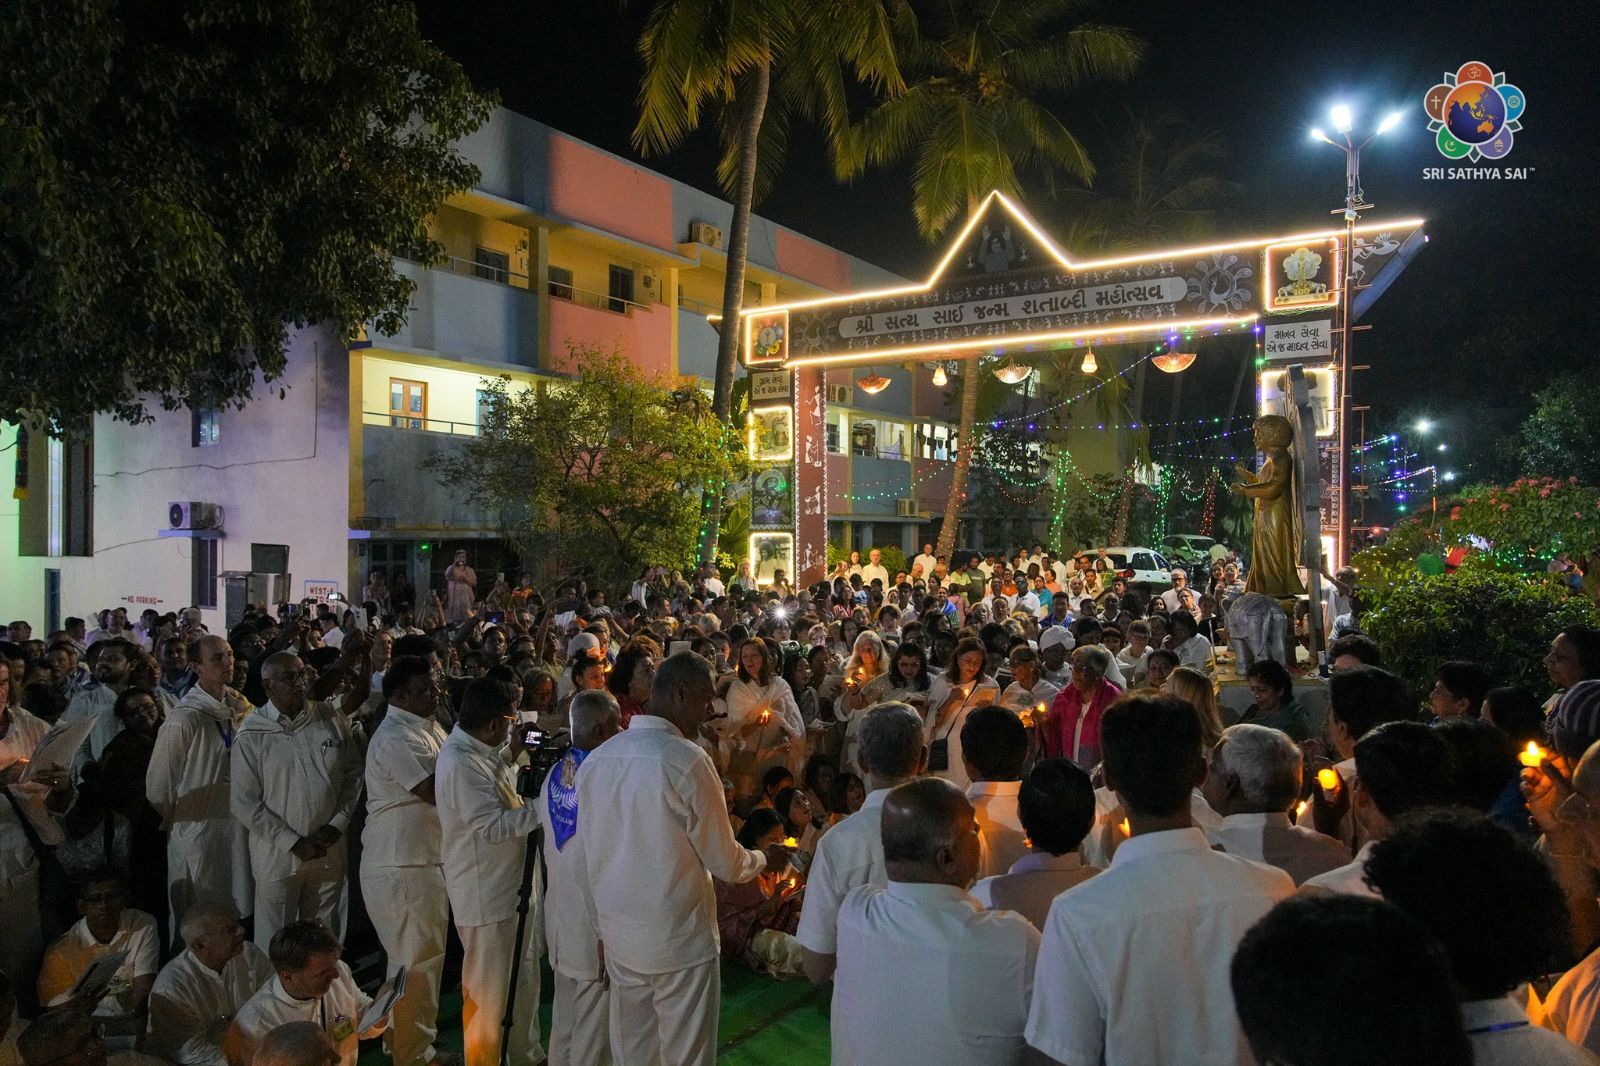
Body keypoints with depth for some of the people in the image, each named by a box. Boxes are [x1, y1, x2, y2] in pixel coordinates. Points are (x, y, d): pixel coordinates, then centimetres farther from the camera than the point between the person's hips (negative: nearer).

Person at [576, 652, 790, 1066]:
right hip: (679, 938, -6)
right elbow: (724, 861, -11)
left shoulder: (597, 759, -1)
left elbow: (588, 859, 7)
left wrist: (603, 927, 18)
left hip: (618, 937, 6)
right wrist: (764, 858, 10)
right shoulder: (687, 759, -18)